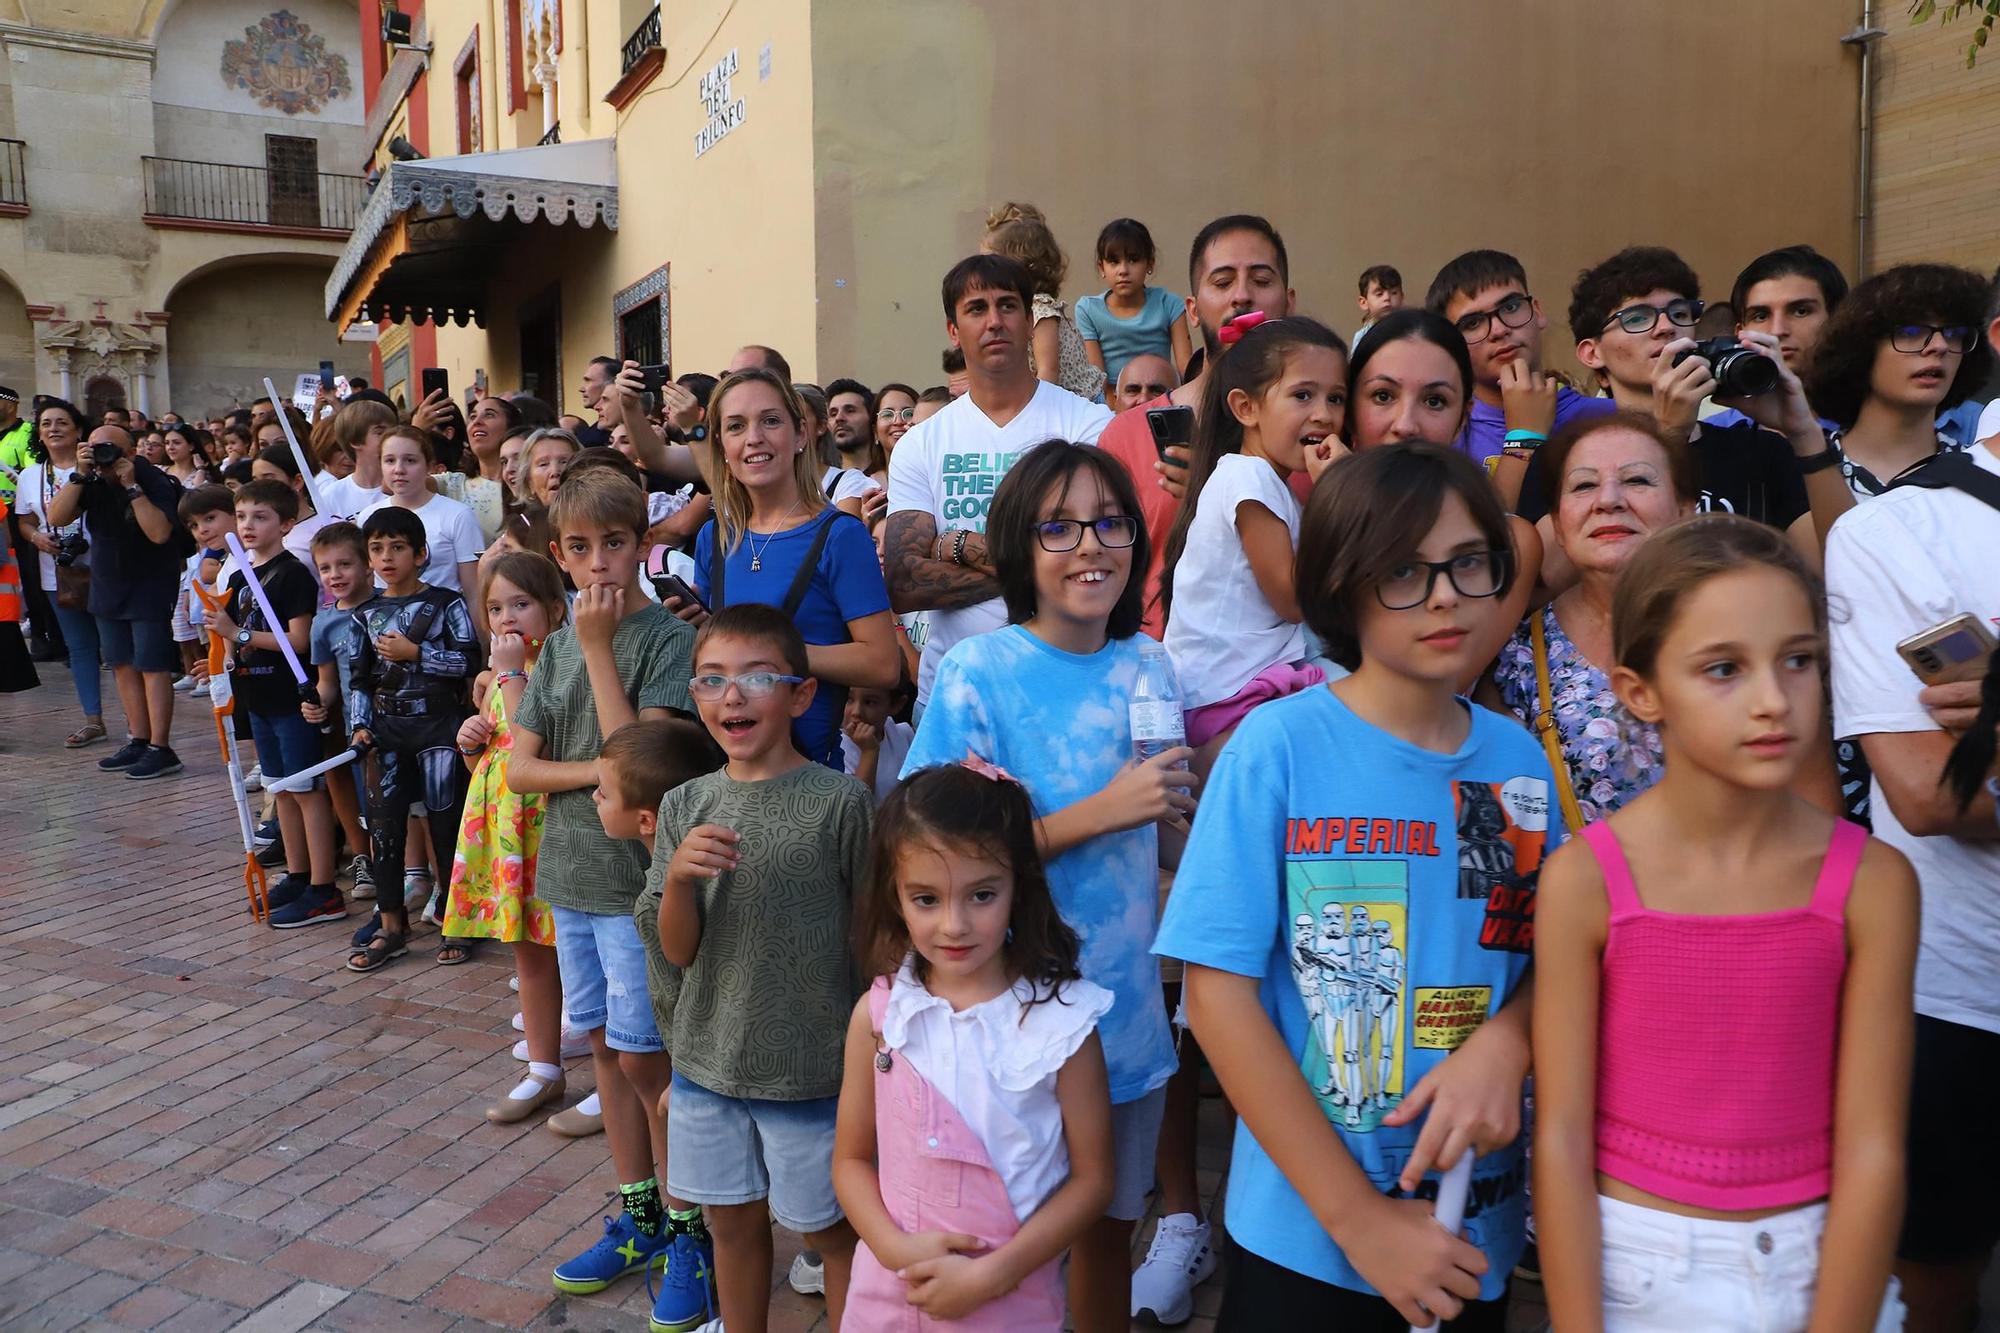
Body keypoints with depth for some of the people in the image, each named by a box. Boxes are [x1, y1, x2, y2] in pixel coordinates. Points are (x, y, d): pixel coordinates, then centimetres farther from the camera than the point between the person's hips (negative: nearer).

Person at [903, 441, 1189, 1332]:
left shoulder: (1143, 670, 1)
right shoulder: (978, 672, -14)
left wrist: (1180, 804, -10)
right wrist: (1100, 813, -23)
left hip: (1127, 1012, 4)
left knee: (1109, 1225, 21)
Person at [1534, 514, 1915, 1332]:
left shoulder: (1874, 884, -11)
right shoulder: (1584, 881, -15)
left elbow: (1872, 1151, -11)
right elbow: (1561, 1139, -12)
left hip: (1818, 1266, 2)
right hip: (1627, 1265, -1)